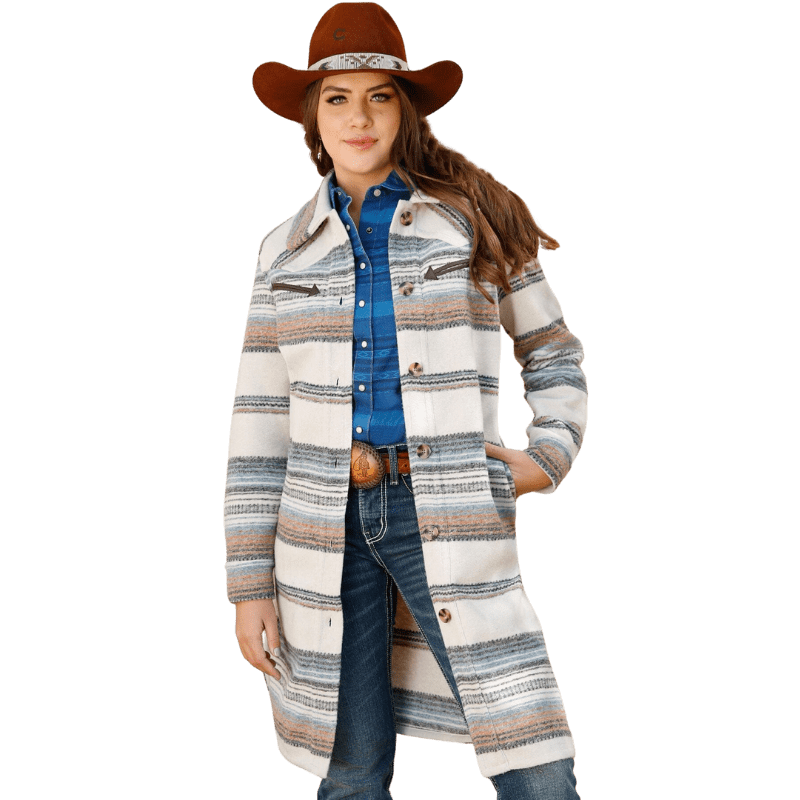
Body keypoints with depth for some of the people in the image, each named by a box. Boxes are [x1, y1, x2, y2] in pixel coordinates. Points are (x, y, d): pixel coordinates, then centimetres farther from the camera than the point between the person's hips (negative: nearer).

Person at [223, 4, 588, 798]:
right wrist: (250, 584, 4)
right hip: (328, 519, 2)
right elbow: (261, 423, 8)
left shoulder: (474, 221, 4)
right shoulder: (286, 250, 8)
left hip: (450, 516, -1)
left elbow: (552, 355, 14)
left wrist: (549, 457, -5)